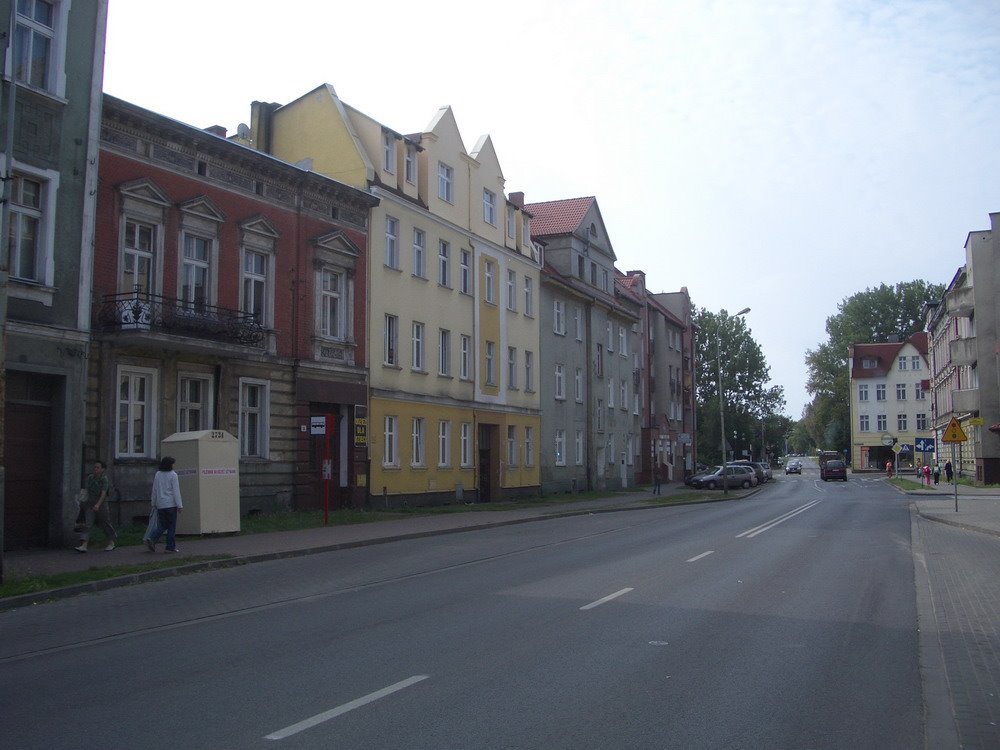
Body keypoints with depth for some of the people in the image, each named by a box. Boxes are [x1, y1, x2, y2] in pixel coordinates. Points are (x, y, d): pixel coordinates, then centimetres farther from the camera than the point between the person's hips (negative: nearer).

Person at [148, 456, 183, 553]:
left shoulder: (157, 475, 8)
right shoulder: (173, 475, -8)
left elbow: (154, 490, 12)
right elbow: (176, 491, -10)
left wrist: (154, 503, 21)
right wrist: (179, 505, -8)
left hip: (160, 505, 5)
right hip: (171, 504, -5)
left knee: (162, 526, 14)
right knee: (172, 526, 3)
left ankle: (151, 538, -8)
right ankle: (170, 547, 4)